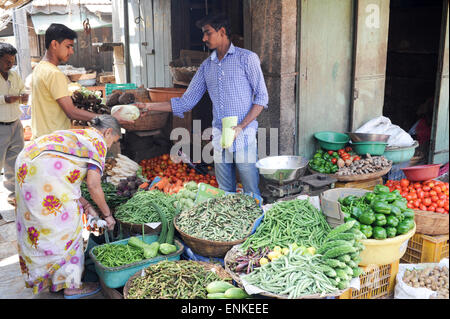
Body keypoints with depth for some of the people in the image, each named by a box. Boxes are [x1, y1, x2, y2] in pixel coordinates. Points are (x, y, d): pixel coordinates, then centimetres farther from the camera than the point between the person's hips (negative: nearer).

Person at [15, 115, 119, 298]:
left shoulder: (76, 135, 28)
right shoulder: (98, 142, 2)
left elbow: (67, 180, 25)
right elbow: (93, 184, -8)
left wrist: (85, 206, 24)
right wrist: (107, 214, 4)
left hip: (25, 164, 10)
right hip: (44, 171, -10)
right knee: (64, 225, 0)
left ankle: (44, 276, 31)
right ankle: (71, 285, 8)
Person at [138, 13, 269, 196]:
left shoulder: (247, 58, -1)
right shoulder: (207, 66, 14)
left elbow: (261, 97, -4)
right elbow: (186, 102, 13)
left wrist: (240, 127, -15)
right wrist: (149, 107, 5)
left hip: (243, 137, -5)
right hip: (219, 137, 5)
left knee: (251, 194, -1)